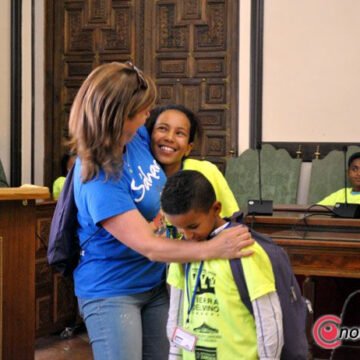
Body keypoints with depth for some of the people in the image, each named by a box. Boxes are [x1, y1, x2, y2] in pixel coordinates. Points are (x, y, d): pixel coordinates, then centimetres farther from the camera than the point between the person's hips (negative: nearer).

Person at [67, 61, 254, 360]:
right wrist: (213, 249, -31)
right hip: (111, 293, -7)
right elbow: (149, 246, -27)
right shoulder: (97, 179, -28)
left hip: (156, 283, 7)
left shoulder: (138, 136, -6)